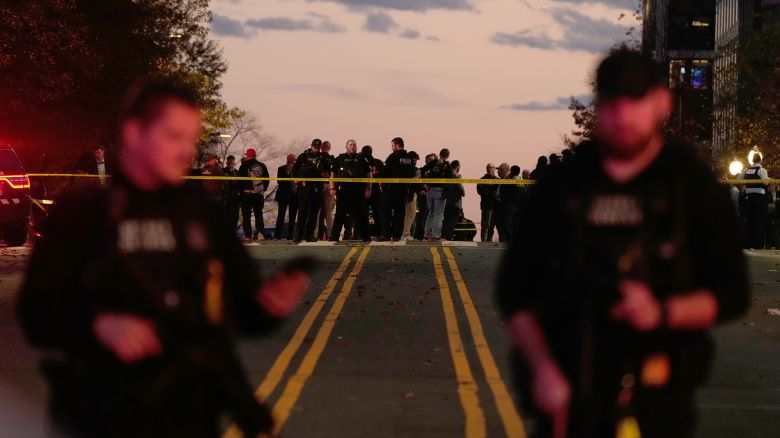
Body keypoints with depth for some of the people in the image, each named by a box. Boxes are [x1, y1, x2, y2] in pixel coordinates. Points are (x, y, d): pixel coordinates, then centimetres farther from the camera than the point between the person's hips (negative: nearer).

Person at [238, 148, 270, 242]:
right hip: (259, 194, 3)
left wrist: (241, 190, 9)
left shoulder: (244, 166, -7)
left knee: (246, 215, 5)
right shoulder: (262, 166, 2)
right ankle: (260, 231, -10)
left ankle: (247, 235, 0)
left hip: (246, 193, -3)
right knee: (259, 214, 10)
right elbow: (267, 179, 6)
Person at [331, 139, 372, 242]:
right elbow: (333, 174, 12)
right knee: (340, 214, 1)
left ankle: (366, 237, 5)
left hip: (358, 190, 0)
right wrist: (332, 188, 2)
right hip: (343, 190, 0)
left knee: (361, 214, 1)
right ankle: (334, 236, 3)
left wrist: (368, 189, 2)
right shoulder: (340, 159, 12)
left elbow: (368, 174, 11)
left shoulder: (361, 158, 12)